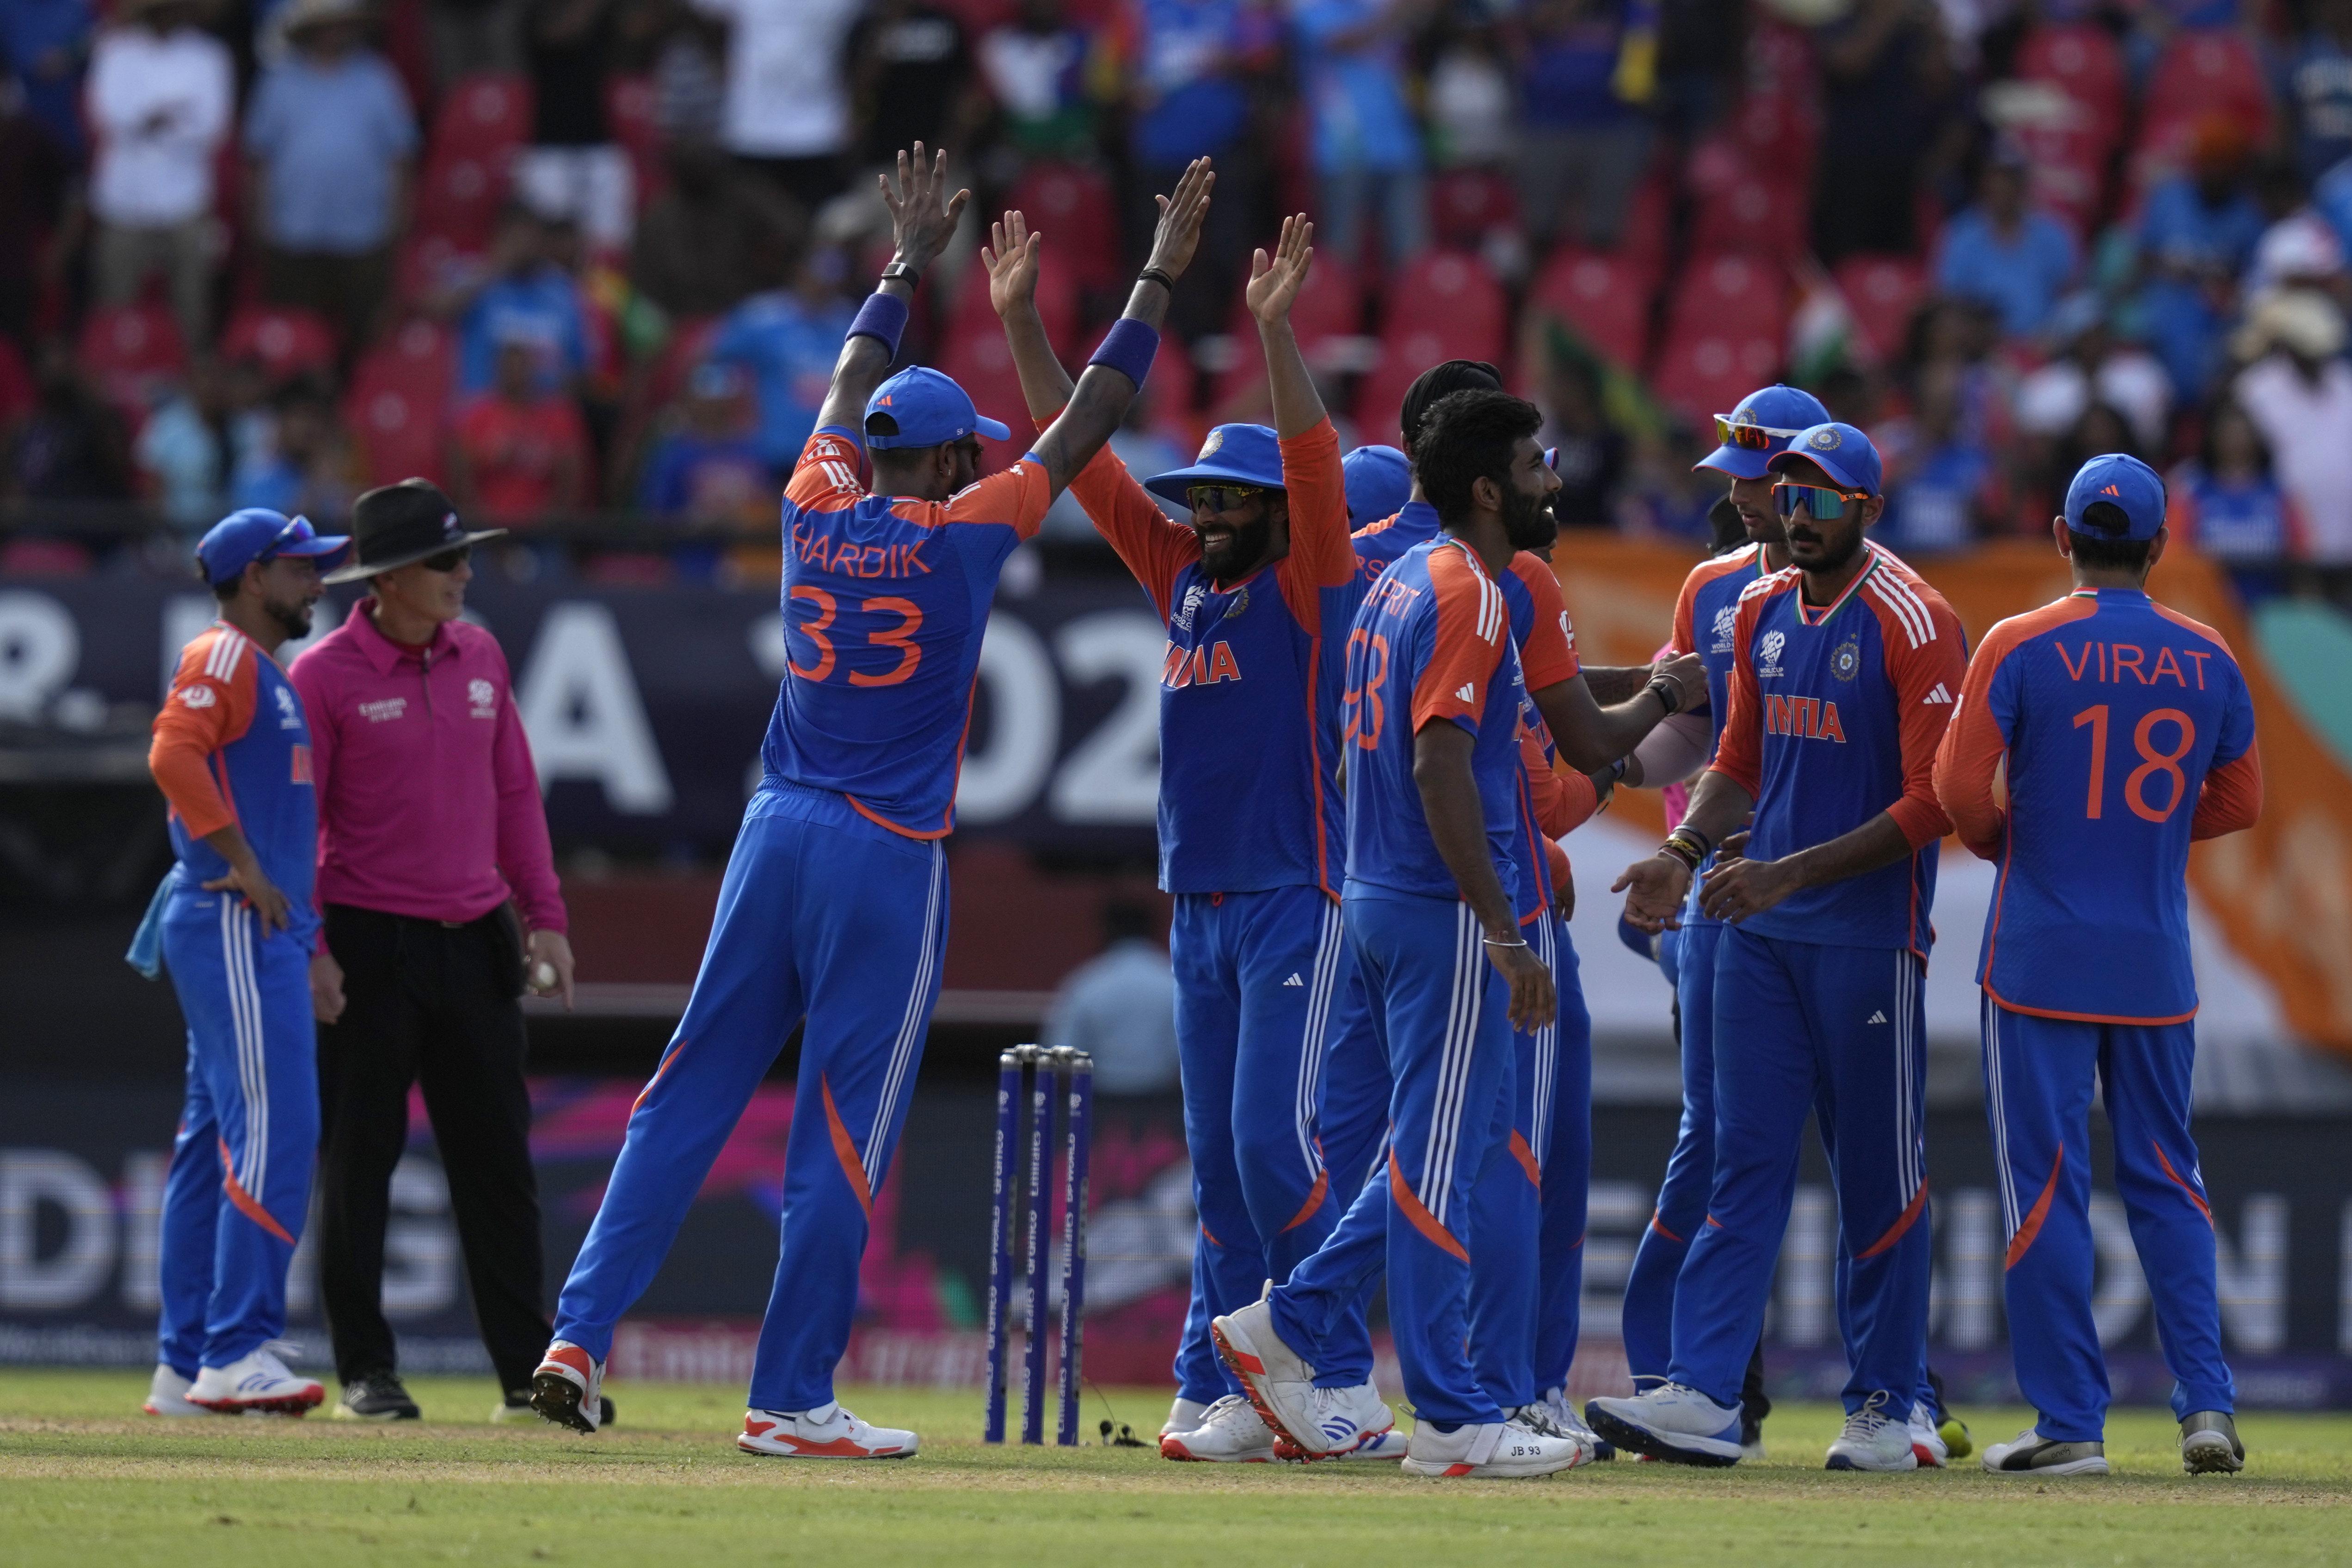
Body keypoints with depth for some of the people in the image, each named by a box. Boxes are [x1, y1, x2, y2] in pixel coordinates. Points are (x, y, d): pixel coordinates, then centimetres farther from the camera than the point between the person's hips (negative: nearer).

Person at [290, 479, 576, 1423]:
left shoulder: (479, 657, 9)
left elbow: (514, 792, 14)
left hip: (474, 944, 5)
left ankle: (530, 1372, 7)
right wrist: (306, 948, -14)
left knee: (498, 1160, 4)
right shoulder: (325, 677, -8)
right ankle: (365, 1372, 8)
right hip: (371, 946, -5)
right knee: (360, 1162, 1)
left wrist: (543, 916, 9)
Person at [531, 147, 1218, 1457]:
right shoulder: (963, 535, -5)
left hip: (776, 838, 5)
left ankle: (582, 1334, -2)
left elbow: (850, 395, 25)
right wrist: (1160, 280, 10)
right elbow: (1088, 424, 1)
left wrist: (907, 268, 38)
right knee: (846, 1133, -1)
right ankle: (793, 1400, 1)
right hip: (888, 860, -5)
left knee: (692, 1093, 7)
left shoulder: (819, 512, 6)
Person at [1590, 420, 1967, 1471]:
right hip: (1759, 929, 6)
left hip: (1869, 936, -6)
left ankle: (1887, 1407, 10)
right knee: (1746, 1159, 0)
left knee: (1878, 1175, 2)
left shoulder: (1913, 624, -10)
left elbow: (1936, 799, -15)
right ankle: (1701, 1395, -5)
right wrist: (1685, 852, 3)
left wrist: (1791, 873, -20)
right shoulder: (1763, 613, 12)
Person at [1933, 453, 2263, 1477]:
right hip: (2158, 967, 3)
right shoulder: (2207, 660, 3)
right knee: (2164, 1177, 12)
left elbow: (1961, 791, -11)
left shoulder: (2021, 647, -8)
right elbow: (2238, 803, 10)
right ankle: (2207, 1403, 3)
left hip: (2041, 958, -3)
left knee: (2045, 1184, 1)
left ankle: (2070, 1423, 0)